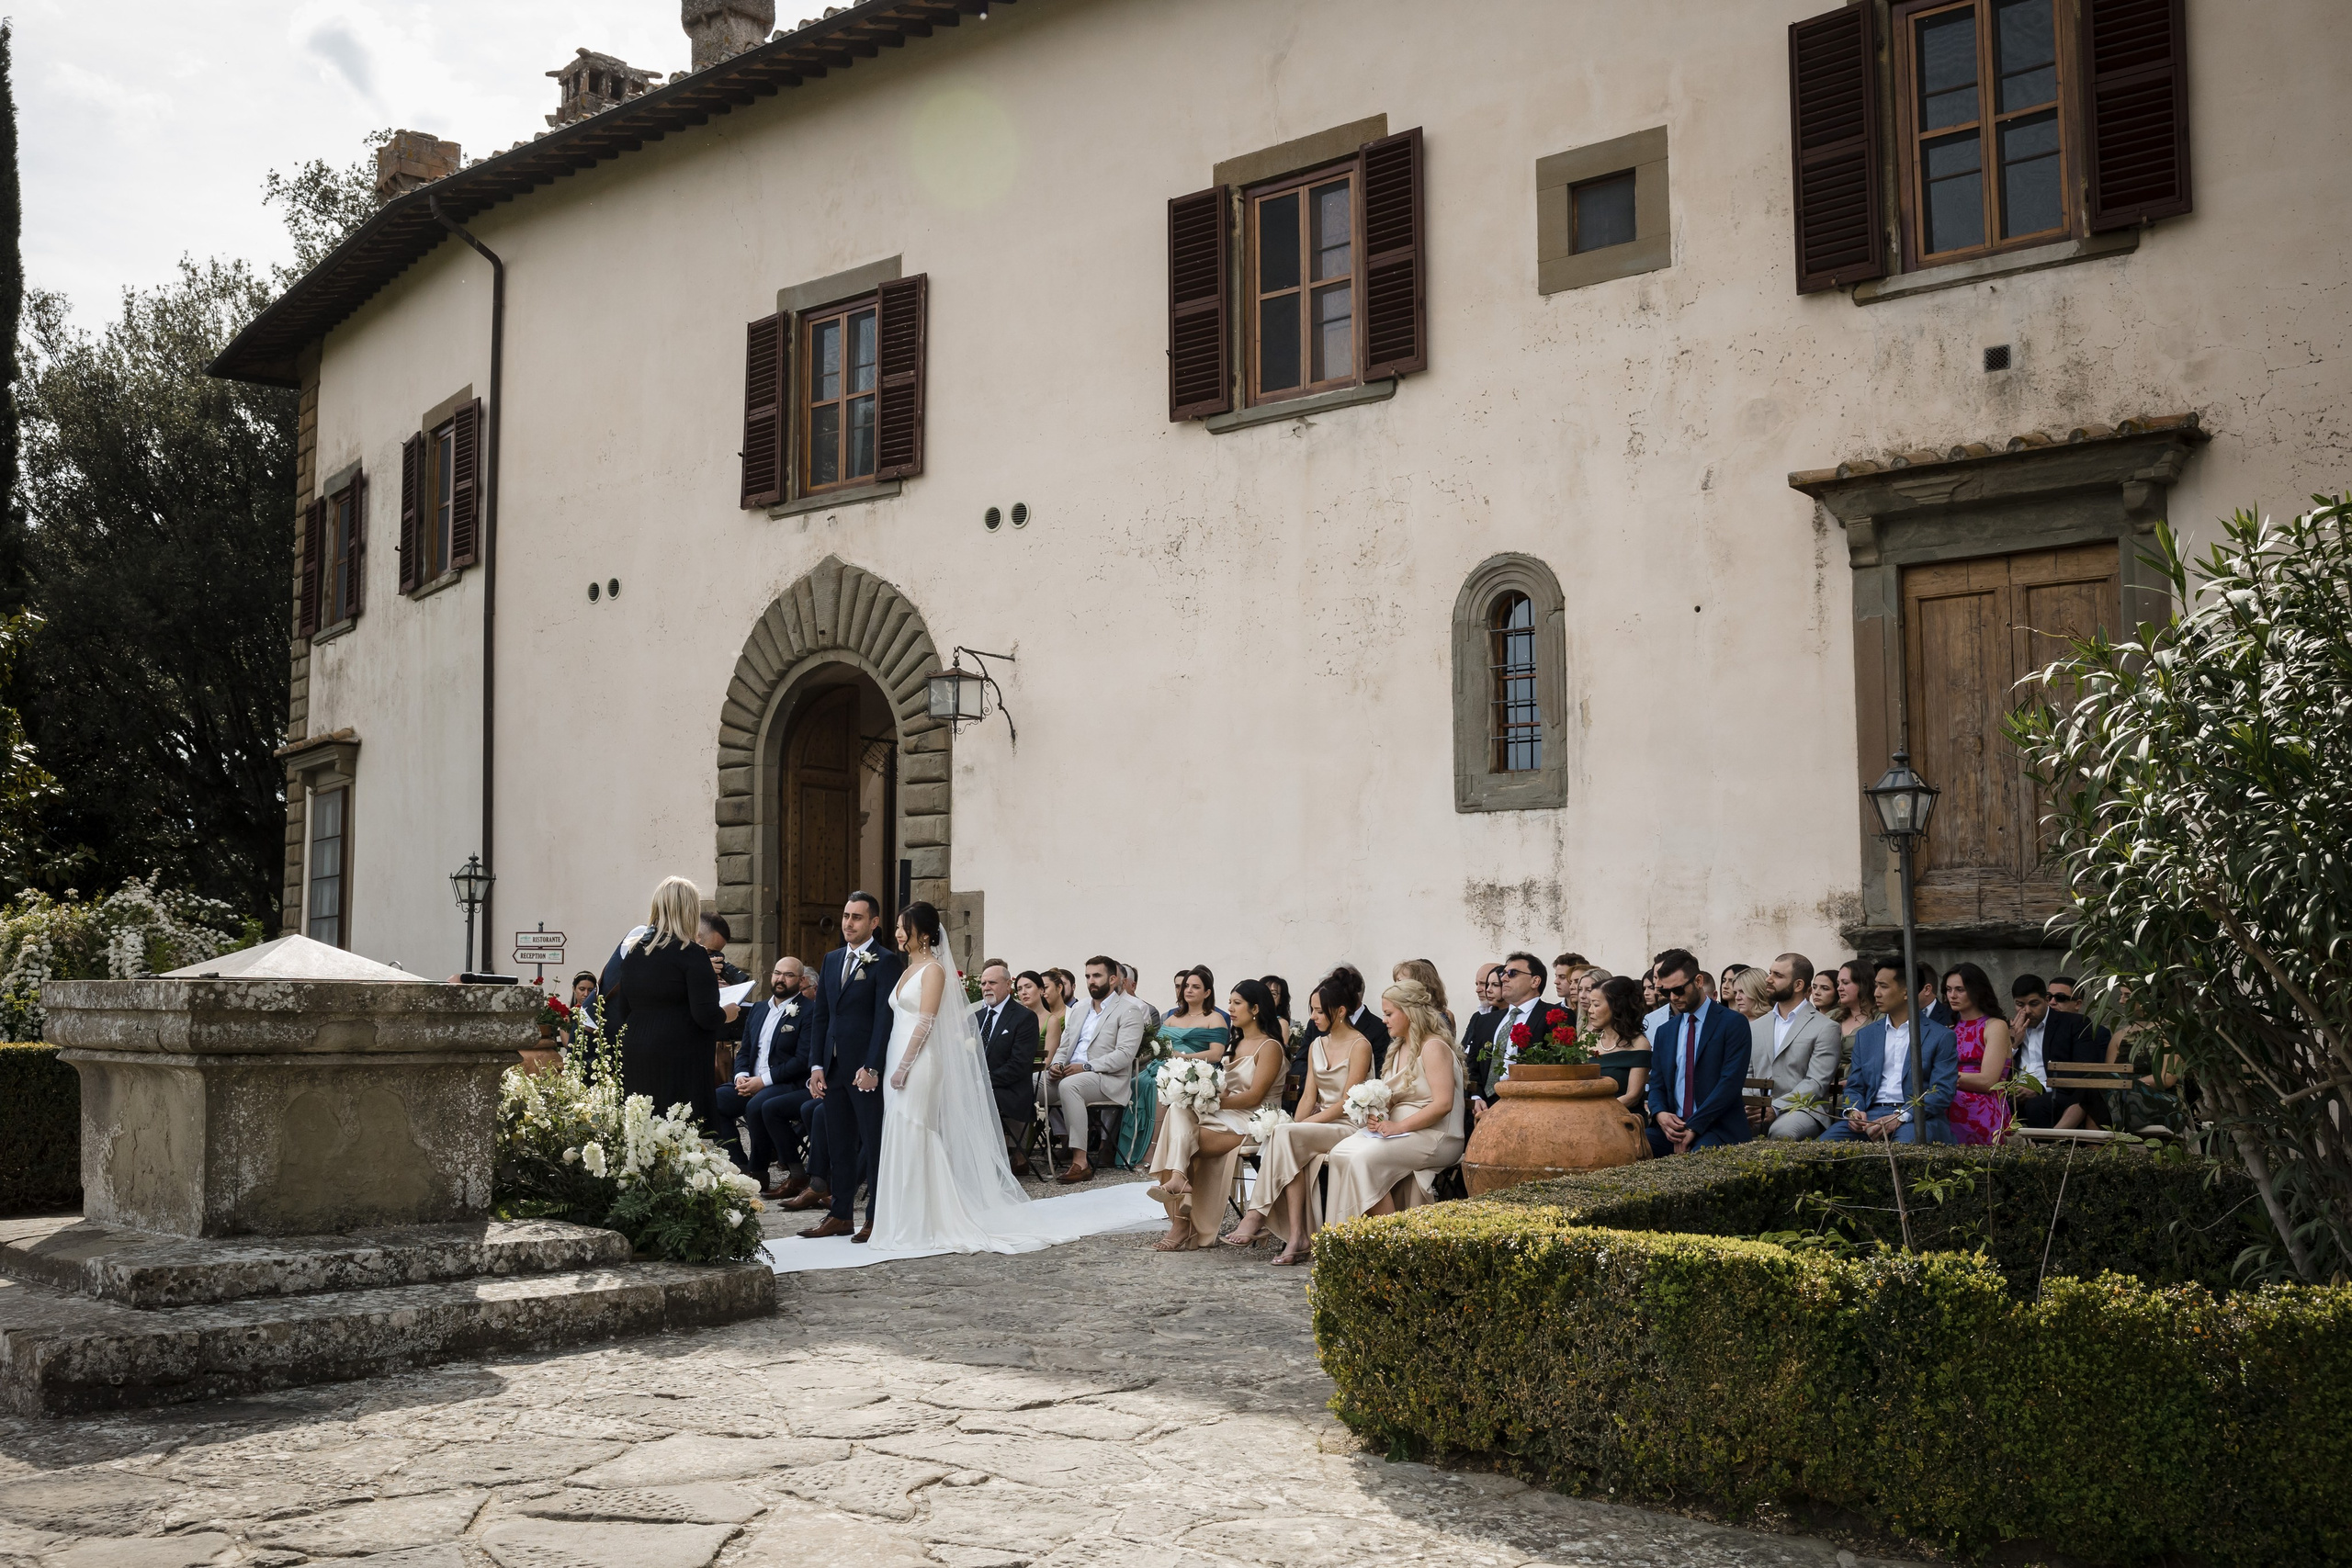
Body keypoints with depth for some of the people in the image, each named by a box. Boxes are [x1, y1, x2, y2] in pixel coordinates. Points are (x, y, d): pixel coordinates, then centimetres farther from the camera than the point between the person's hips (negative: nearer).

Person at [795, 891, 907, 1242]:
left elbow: (885, 1018, -14)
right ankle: (840, 1215, 19)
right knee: (839, 1144, 11)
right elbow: (820, 1016, 14)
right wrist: (816, 1065, 6)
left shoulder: (886, 961, -7)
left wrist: (871, 1068, -20)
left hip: (867, 1070, -7)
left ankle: (876, 1218, 8)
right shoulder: (832, 960, 14)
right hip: (833, 1068, 7)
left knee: (874, 1144, 1)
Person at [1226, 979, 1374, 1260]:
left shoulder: (1359, 1046, -7)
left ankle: (1257, 1216, -24)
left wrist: (1304, 1123, -18)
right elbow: (1309, 1095, 10)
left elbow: (1347, 1103, -13)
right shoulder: (1317, 1046, 17)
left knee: (1285, 1135, -30)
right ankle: (1296, 1237, -34)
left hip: (1349, 1127, -6)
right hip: (1318, 1124, 6)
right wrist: (1295, 1124, -9)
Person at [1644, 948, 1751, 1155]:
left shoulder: (1733, 1023, 0)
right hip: (1672, 1128, 5)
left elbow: (1731, 1081, -10)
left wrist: (1693, 1127, -15)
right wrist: (1659, 1114, -7)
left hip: (1718, 1129, -5)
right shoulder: (1664, 1032, 18)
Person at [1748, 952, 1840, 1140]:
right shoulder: (1755, 1027, 21)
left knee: (1781, 1131, -39)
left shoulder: (1825, 1029, 3)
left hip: (1802, 1109, -3)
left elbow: (1816, 1084, -6)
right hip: (1757, 1111, 4)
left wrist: (1775, 1109, -19)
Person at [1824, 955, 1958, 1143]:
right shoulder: (1865, 1035, 20)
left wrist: (1901, 1117, -18)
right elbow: (1854, 1087, 19)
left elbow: (1942, 1093, -4)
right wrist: (1854, 1111, -6)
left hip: (1916, 1118, -4)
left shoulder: (1941, 1037, 6)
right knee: (1825, 1142, -26)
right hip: (1870, 1115, 4)